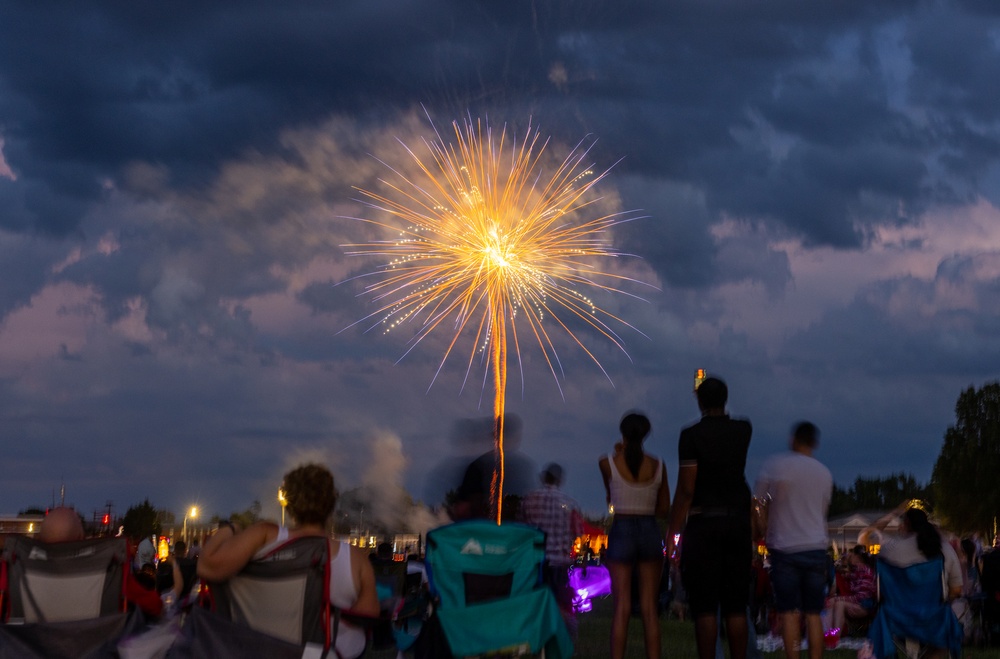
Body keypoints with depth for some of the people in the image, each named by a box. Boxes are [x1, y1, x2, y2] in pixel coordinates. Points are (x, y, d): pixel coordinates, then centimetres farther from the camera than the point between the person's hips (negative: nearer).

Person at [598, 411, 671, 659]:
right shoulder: (658, 465, 1)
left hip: (621, 532, -1)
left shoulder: (608, 464, -5)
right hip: (650, 533, 2)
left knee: (622, 608, -1)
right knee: (649, 608, 6)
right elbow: (664, 509, 6)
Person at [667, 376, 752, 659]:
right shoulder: (743, 430, 5)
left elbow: (686, 489, -11)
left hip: (704, 522, -4)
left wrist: (673, 531, -6)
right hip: (738, 521, 4)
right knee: (736, 605, 6)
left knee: (705, 606, -3)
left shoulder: (691, 435, -7)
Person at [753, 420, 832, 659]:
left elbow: (759, 505, 1)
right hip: (816, 548, 3)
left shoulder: (774, 465, -2)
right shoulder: (825, 474, 9)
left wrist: (766, 534, 12)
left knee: (789, 613, -3)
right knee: (813, 613, 5)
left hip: (784, 548, -3)